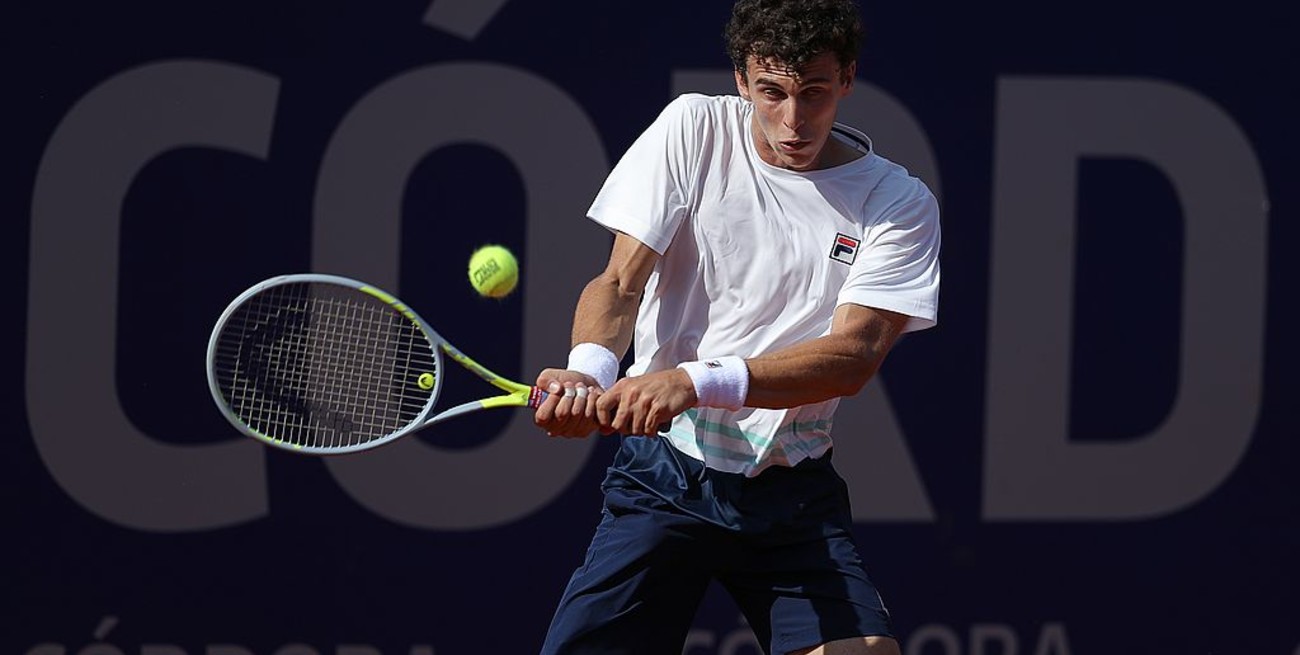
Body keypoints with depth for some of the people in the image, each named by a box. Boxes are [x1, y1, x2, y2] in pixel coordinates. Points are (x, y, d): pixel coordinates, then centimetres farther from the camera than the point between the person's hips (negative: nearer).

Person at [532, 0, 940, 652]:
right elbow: (621, 280, -4)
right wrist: (589, 367, -28)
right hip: (662, 469, 0)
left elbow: (855, 353, -14)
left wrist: (697, 381, -30)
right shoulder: (693, 129, 0)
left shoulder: (898, 203, -3)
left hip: (794, 494, 0)